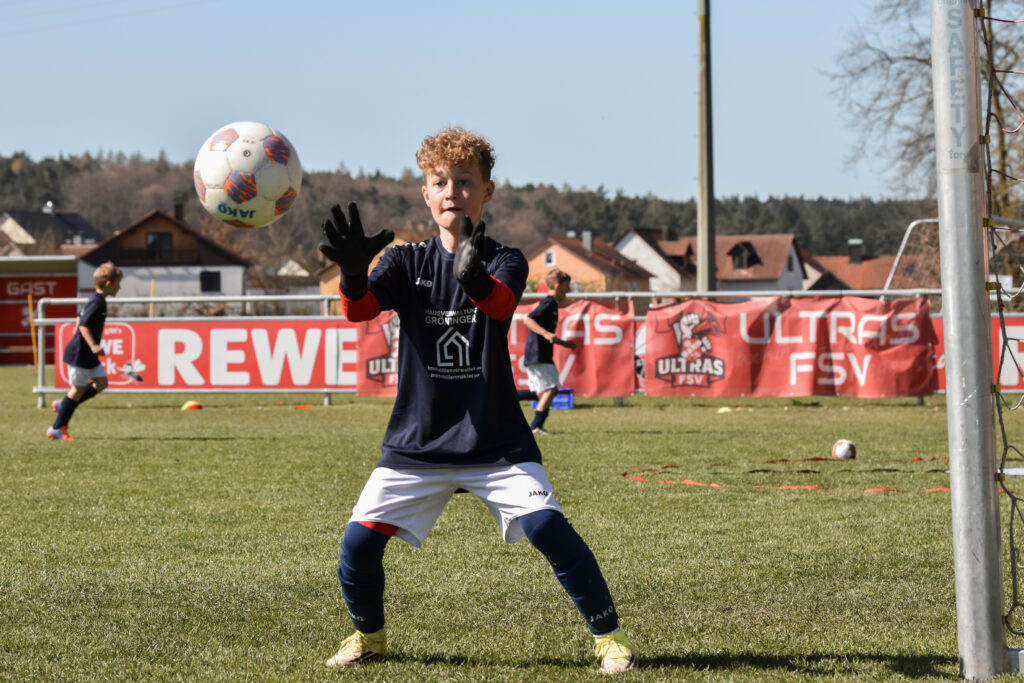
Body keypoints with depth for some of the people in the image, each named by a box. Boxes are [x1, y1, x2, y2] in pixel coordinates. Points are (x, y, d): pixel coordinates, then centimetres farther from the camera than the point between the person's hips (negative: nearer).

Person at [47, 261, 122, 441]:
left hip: (87, 354, 10)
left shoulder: (96, 300, 11)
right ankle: (57, 429, 6)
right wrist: (93, 345, -33)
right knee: (78, 388, -3)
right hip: (80, 353, -10)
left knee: (101, 382, 10)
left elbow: (80, 318, 22)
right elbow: (83, 325, -28)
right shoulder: (97, 303, -20)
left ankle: (63, 404, 18)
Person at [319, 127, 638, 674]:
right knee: (359, 541, -7)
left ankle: (608, 636, -2)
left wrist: (474, 279, -51)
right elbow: (358, 309, -14)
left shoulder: (503, 262, -2)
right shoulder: (407, 262, 4)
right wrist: (352, 271, -38)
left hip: (496, 441, -2)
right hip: (417, 442, 2)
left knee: (547, 527, -18)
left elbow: (502, 302, -27)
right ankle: (368, 635, 21)